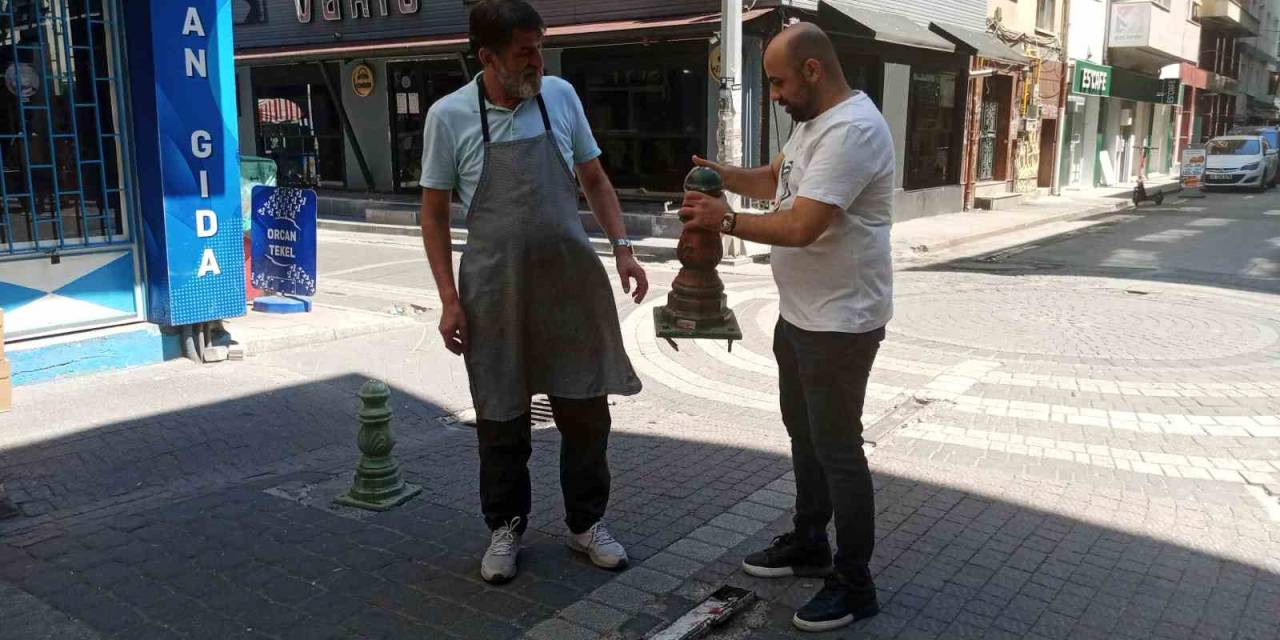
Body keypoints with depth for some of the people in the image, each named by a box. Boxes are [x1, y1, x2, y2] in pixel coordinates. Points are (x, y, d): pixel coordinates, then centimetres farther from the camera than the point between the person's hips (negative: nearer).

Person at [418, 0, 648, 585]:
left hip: (571, 284, 2)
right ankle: (505, 529, 30)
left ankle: (586, 523, 29)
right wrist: (449, 300, -5)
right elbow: (434, 213, 0)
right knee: (501, 420, 10)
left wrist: (621, 248, 1)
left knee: (586, 410, 9)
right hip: (495, 292, -2)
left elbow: (594, 179, 11)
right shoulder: (449, 116, -6)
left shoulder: (560, 96, 1)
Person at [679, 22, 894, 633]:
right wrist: (720, 174, 2)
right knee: (804, 433, 20)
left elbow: (801, 227, -28)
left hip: (839, 324, -10)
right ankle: (808, 543, 38)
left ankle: (855, 585, 13)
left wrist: (725, 220, -16)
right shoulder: (813, 121, 11)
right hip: (799, 314, 11)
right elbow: (773, 179, 20)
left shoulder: (852, 130, -23)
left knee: (836, 449, -1)